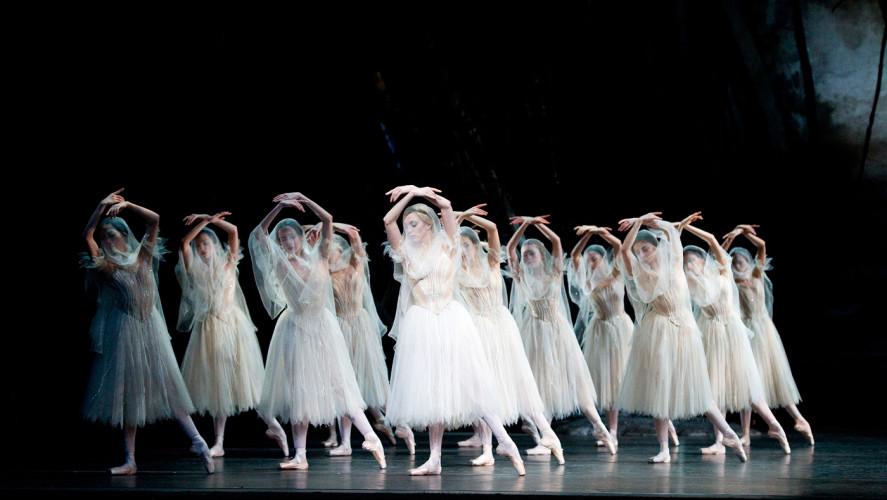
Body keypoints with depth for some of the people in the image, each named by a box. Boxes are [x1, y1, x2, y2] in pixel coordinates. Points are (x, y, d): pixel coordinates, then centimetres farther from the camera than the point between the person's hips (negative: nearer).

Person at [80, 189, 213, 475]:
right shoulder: (105, 265, 5)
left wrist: (126, 205, -6)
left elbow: (154, 220, 0)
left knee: (166, 386, -3)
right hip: (124, 331, 0)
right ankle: (130, 460, 5)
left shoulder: (142, 256, 8)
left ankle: (197, 442, -3)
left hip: (150, 326, 0)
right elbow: (87, 236, -7)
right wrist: (103, 207, -9)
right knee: (128, 392, 3)